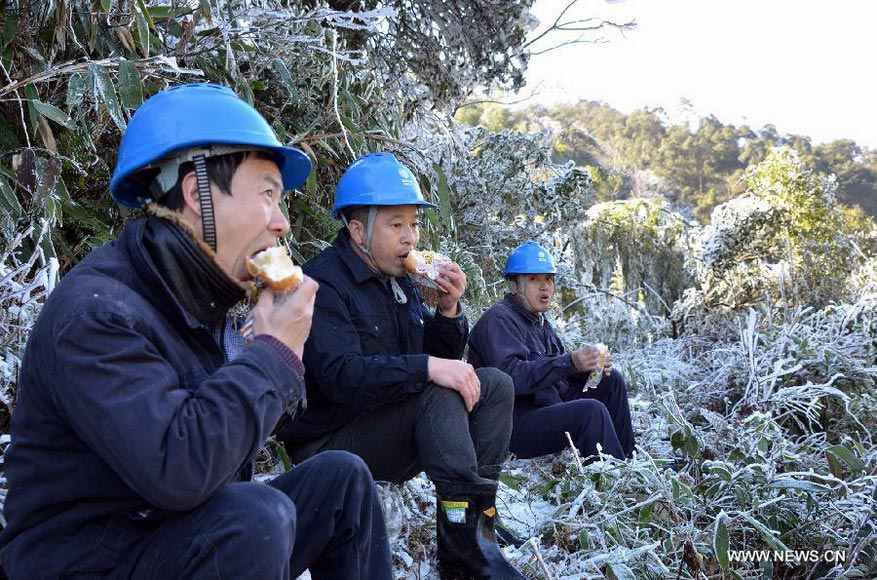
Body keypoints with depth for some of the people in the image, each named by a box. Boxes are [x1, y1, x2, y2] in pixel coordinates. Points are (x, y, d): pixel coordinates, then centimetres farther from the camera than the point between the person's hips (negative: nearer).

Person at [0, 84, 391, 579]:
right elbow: (177, 469, -36)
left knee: (341, 477, 1)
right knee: (259, 516, -31)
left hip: (195, 539, 9)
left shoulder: (199, 299, 5)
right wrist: (275, 353, -24)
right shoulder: (95, 310, -23)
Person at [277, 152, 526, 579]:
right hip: (331, 441, -9)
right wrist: (427, 368, -37)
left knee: (496, 385, -3)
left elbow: (440, 356, 11)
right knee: (440, 393, -30)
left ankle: (480, 516, -9)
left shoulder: (399, 280, 11)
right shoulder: (324, 284, -17)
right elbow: (340, 376, -31)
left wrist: (448, 310, -9)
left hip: (391, 426, 9)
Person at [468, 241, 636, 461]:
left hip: (548, 407, 10)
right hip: (514, 426, -10)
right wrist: (569, 362, -33)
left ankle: (628, 458, 9)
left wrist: (591, 366, -7)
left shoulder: (539, 321, 17)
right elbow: (511, 376, -28)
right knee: (591, 410, -27)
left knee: (611, 380, 8)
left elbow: (560, 374, 14)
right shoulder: (499, 319, -14)